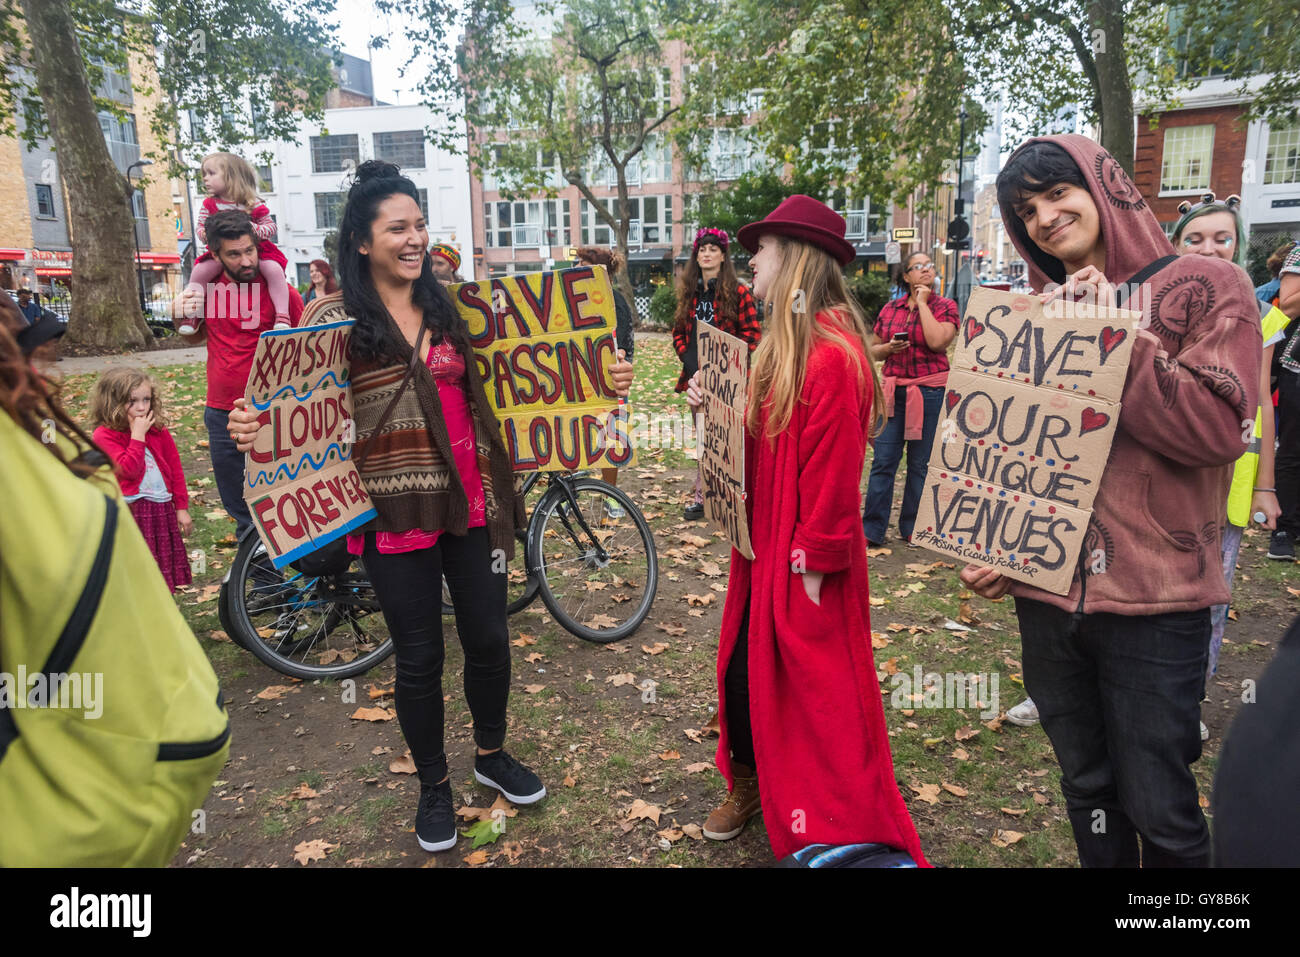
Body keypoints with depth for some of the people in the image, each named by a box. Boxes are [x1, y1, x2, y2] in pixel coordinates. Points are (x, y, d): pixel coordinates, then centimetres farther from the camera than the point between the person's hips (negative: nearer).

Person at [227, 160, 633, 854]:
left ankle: (492, 755, 39)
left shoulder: (448, 310, 6)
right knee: (420, 659, 8)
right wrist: (250, 427, -27)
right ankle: (433, 785, 32)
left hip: (469, 506, 4)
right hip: (395, 517, -3)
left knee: (489, 640, 12)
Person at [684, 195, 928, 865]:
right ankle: (748, 787, 42)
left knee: (815, 696, 6)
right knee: (741, 672, 19)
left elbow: (834, 474, -23)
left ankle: (834, 830, 26)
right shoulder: (782, 345, 10)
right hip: (764, 546, 9)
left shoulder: (833, 355, -21)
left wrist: (813, 570, -21)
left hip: (805, 565, -9)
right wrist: (715, 403, 1)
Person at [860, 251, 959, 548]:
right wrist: (889, 348, -6)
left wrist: (923, 302, -10)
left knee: (920, 463, 6)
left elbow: (937, 341, -18)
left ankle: (912, 528, 19)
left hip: (930, 391, -2)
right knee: (883, 460, -1)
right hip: (893, 389, 2)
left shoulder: (945, 307, 1)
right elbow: (873, 350, 16)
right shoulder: (890, 309, 9)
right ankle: (871, 530, 6)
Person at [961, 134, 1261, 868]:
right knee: (1087, 790, 18)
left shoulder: (1208, 289, -3)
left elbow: (1218, 430, -15)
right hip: (1046, 592, 4)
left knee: (1158, 811, 7)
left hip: (1154, 601, -4)